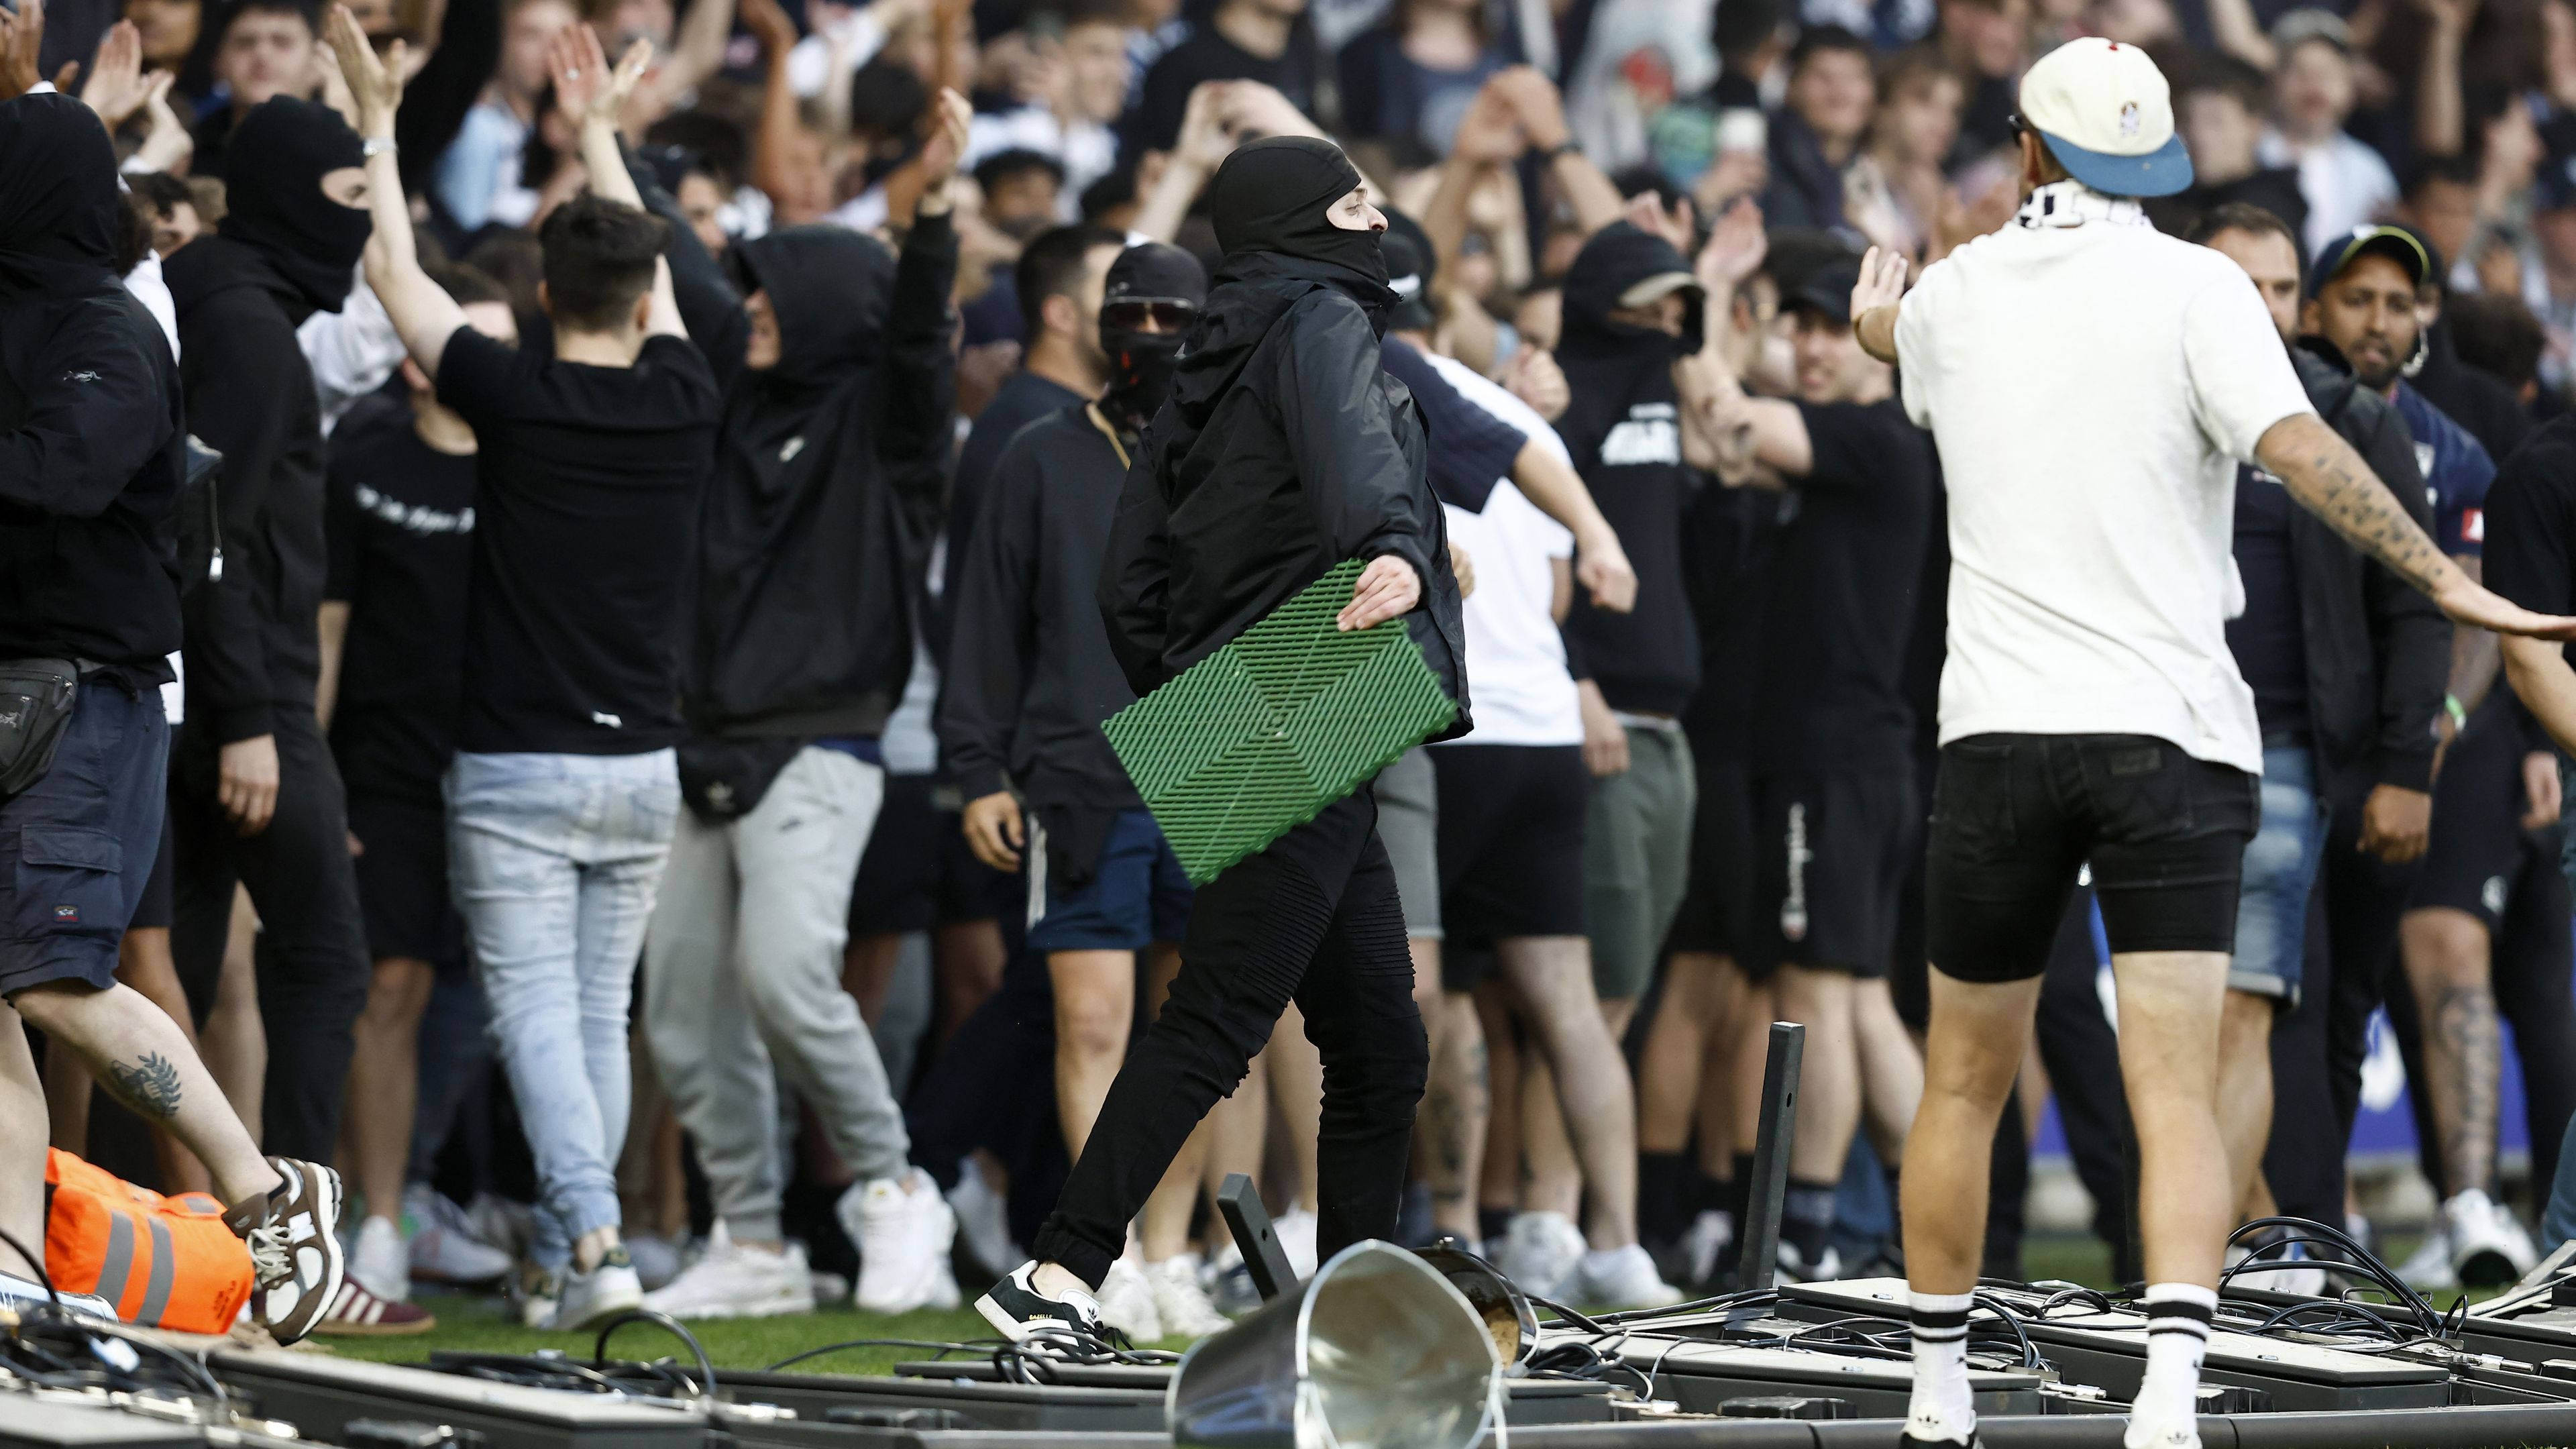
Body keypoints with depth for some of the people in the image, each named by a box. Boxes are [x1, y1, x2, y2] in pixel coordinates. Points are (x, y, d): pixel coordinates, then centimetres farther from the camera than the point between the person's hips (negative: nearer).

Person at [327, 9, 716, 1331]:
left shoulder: (516, 401, -11)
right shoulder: (683, 407, 0)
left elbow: (395, 273, 1)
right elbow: (651, 273, 20)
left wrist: (376, 117, 12)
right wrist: (596, 127, 31)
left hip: (517, 769, -4)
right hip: (641, 768, 4)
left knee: (537, 1015, -6)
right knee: (601, 1015, 11)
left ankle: (593, 1240, -23)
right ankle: (560, 1263, 13)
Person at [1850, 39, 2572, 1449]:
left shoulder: (1950, 296, 9)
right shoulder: (2190, 285, -3)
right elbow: (2297, 448, -18)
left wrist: (1872, 313, 58)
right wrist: (2445, 578, -16)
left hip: (1997, 734, 3)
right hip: (2172, 735, -3)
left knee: (1963, 1083, 15)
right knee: (2177, 1094, -8)